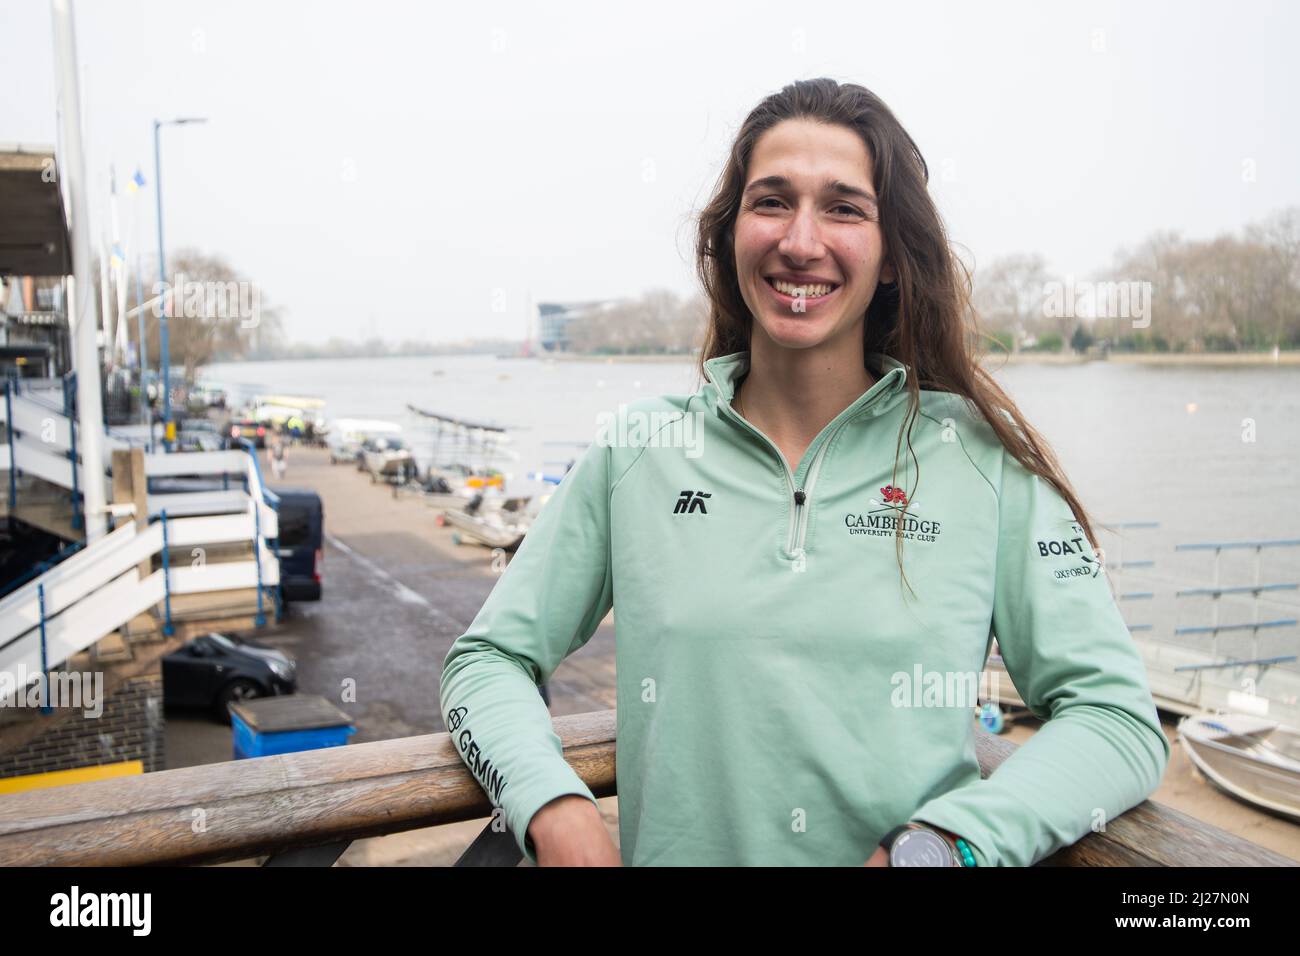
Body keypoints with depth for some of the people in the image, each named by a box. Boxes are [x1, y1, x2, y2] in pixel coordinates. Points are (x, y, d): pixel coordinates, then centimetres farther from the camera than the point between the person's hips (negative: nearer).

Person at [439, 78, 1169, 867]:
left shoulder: (985, 457, -2)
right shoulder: (637, 450, 1)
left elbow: (1120, 718, -4)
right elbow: (489, 658, 5)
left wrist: (936, 844, -18)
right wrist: (557, 808, -12)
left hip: (906, 846, -1)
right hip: (679, 853, 2)